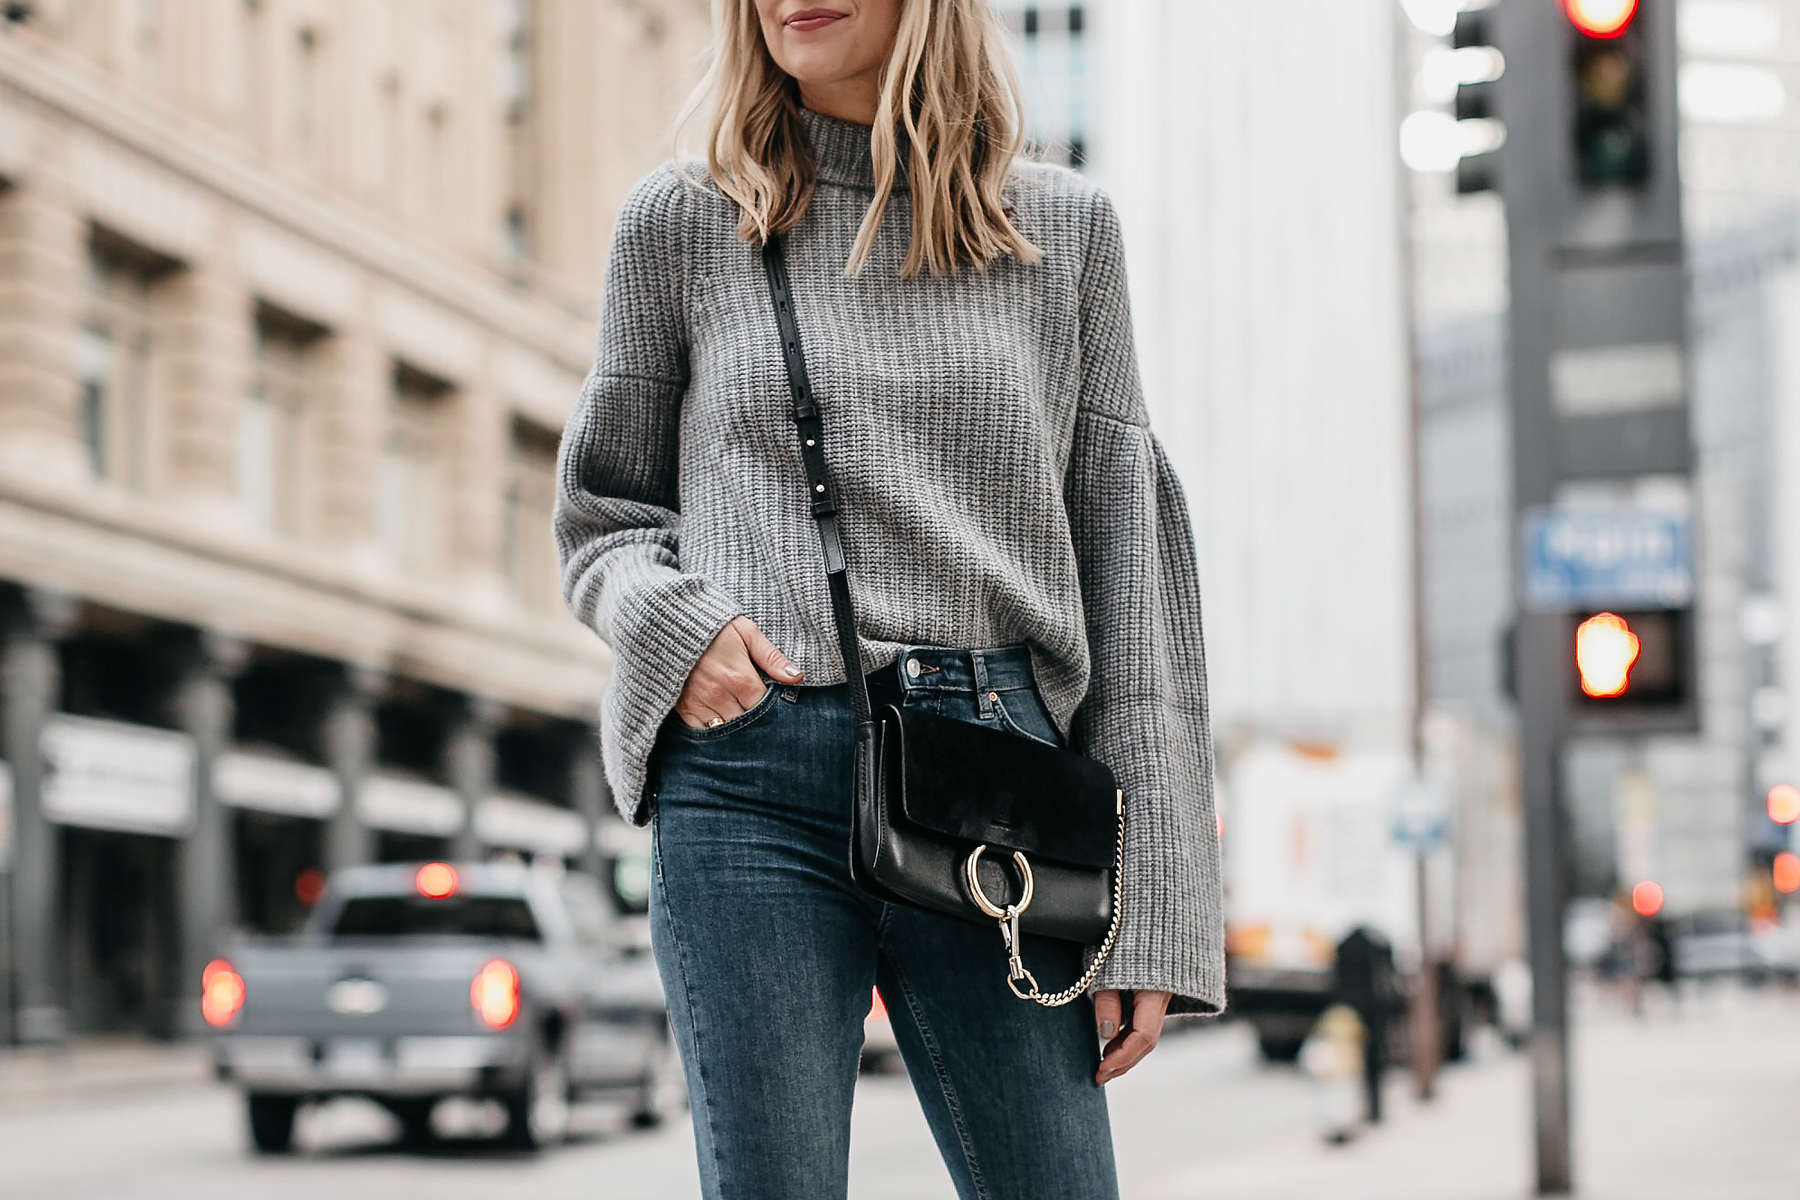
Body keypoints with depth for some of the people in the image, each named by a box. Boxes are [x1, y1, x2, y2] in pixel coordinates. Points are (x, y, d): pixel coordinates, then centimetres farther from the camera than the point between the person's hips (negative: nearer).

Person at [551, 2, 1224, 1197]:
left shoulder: (1066, 225, 12)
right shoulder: (679, 223, 12)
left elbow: (1130, 551, 9)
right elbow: (601, 515, 18)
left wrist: (1151, 911, 3)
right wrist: (674, 623, -7)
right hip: (749, 778, 0)